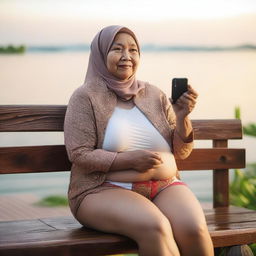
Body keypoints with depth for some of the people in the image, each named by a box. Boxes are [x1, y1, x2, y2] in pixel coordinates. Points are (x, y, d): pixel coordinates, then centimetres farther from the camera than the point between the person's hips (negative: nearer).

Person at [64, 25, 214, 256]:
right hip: (105, 190, -4)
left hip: (164, 186, 4)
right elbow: (79, 155, -7)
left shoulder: (155, 95, 13)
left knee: (194, 229, -26)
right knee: (154, 227, -34)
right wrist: (129, 160, -18)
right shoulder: (86, 97, 0)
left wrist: (182, 117, -6)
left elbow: (181, 152, 13)